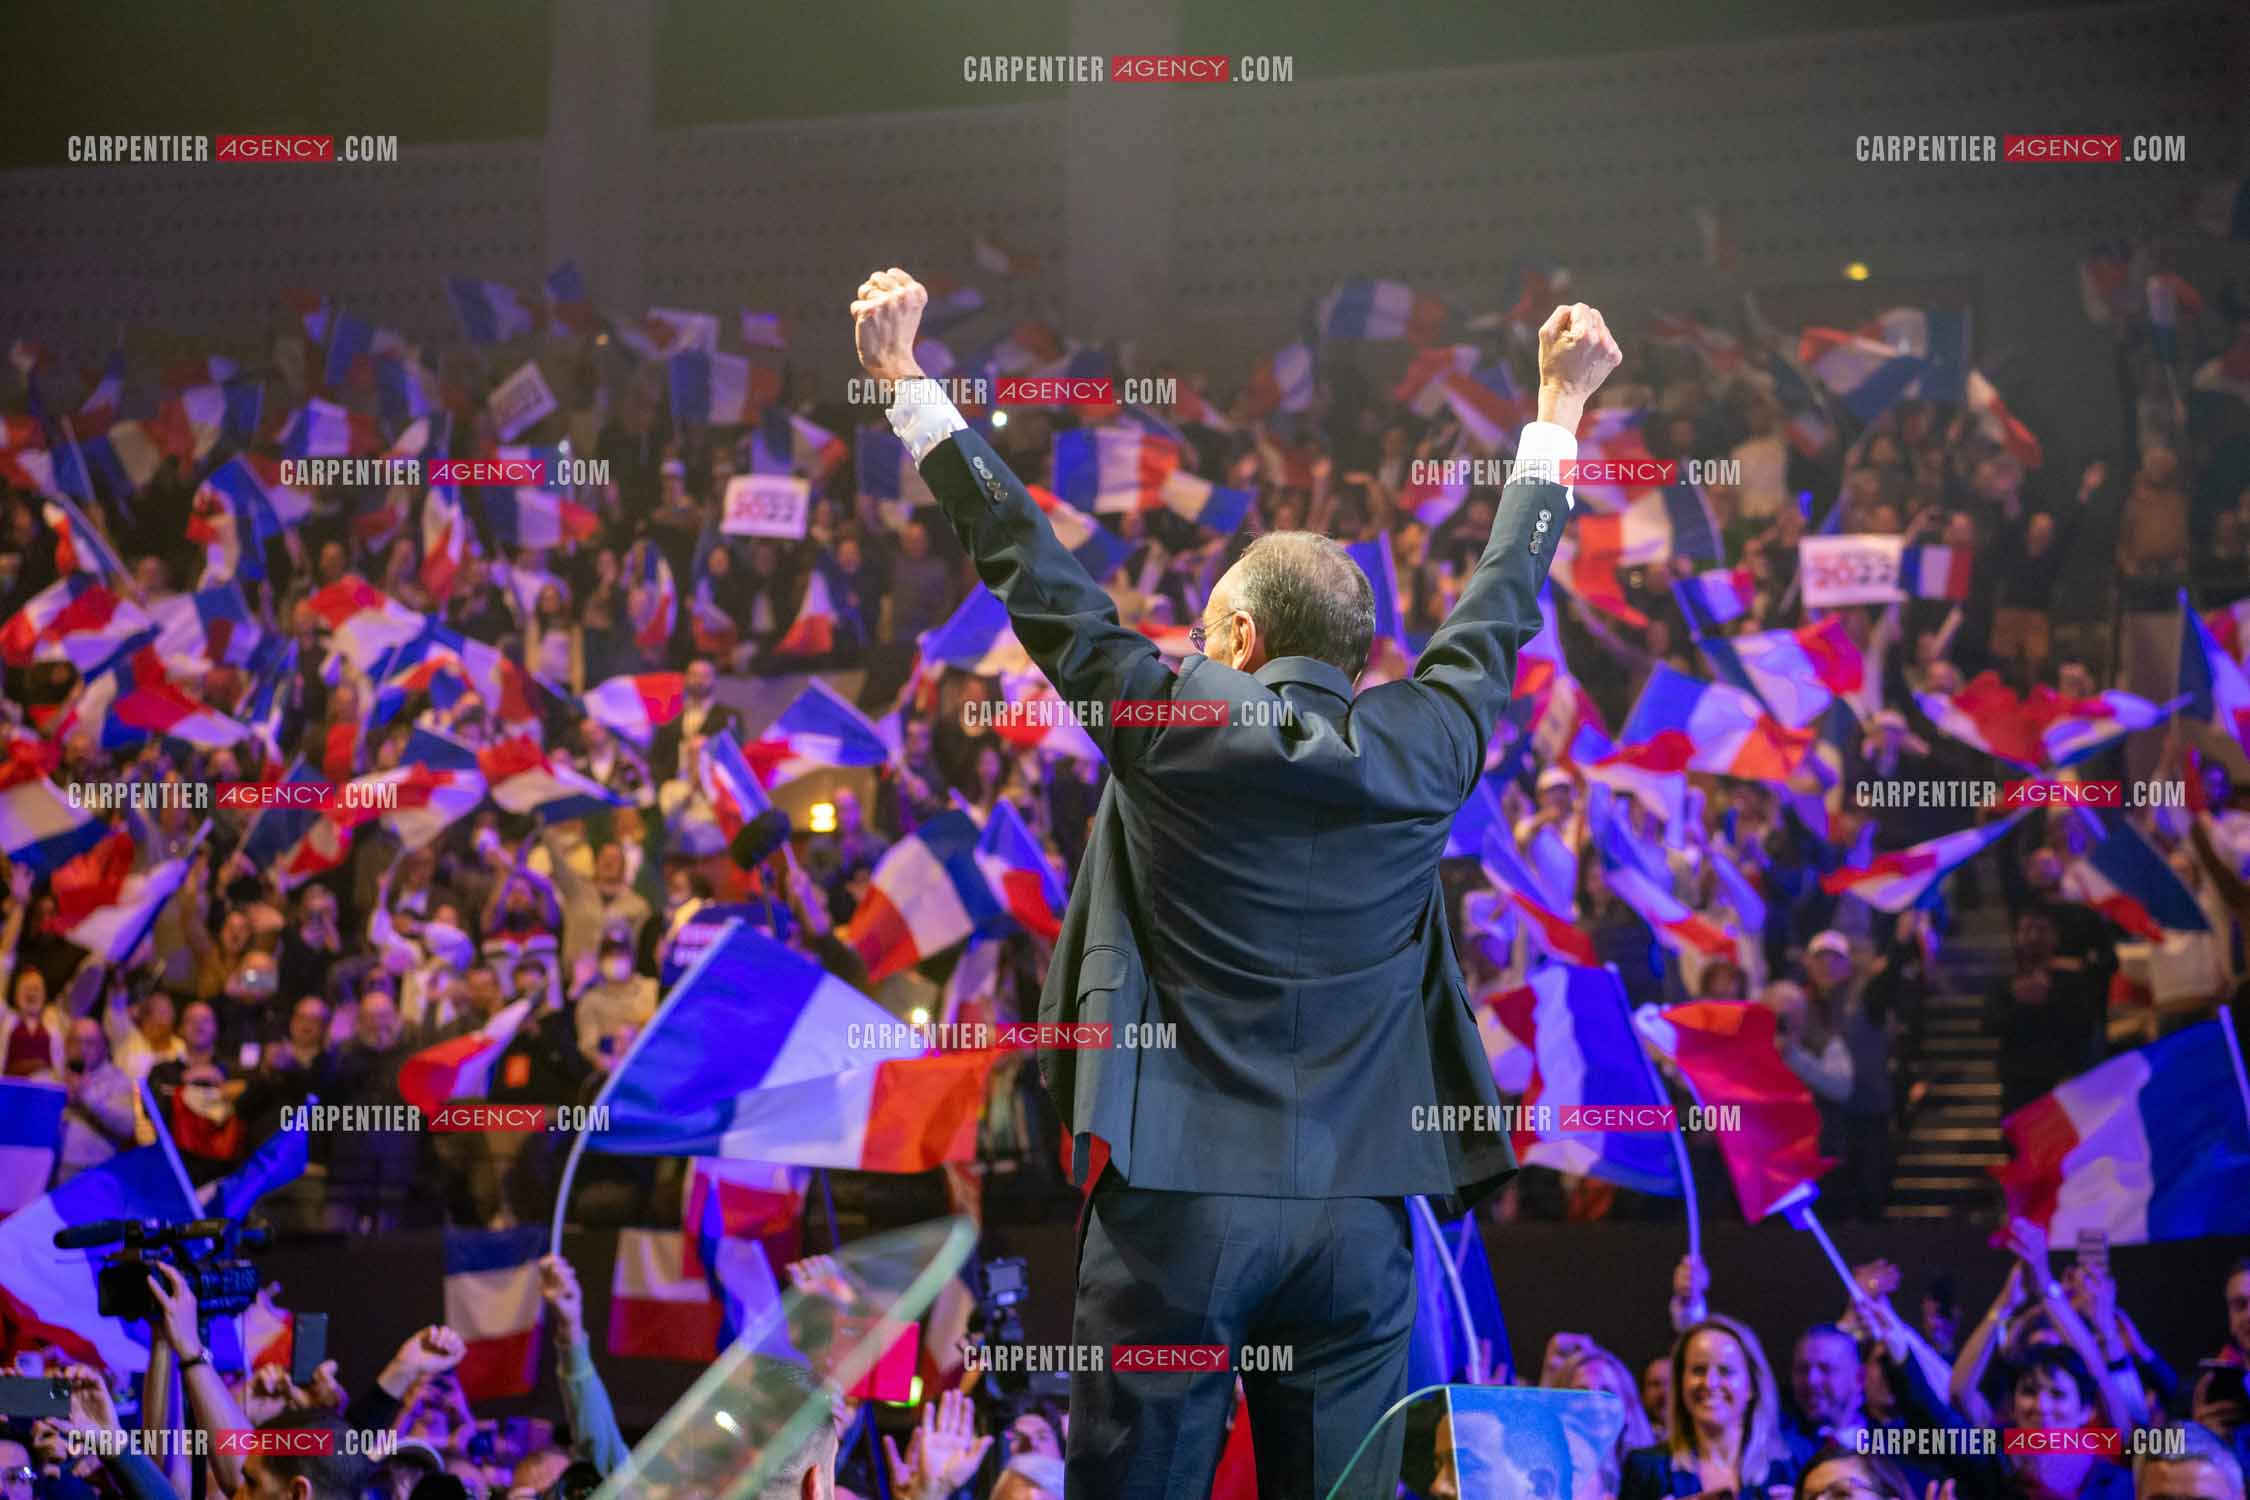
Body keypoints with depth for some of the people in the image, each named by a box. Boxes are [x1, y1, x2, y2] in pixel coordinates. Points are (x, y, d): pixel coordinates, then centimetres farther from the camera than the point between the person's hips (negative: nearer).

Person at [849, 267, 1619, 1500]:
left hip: (1176, 1200, -3)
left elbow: (1024, 558, 2)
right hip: (1359, 1212, 3)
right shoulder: (1422, 748, 3)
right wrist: (1561, 403, 32)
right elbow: (1502, 602, 18)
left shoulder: (1168, 724, -4)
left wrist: (904, 380, 11)